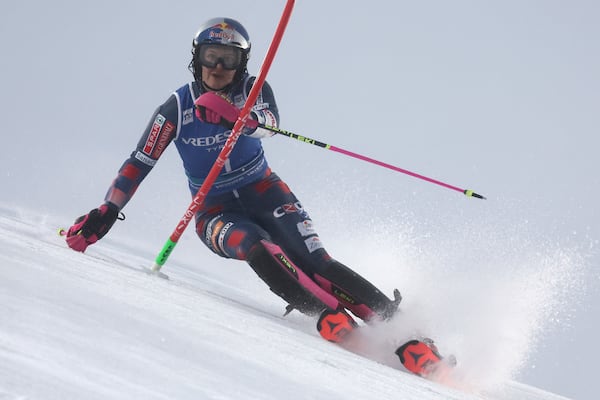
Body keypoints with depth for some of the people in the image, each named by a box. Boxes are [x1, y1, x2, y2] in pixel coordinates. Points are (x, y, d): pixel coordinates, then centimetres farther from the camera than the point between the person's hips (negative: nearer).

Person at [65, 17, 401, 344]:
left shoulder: (255, 90, -6)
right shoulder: (176, 110, -6)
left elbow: (269, 124, -29)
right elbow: (138, 164, -3)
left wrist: (231, 116, -50)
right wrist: (106, 213, -12)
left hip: (263, 192, 1)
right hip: (215, 212, -1)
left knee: (314, 262, -20)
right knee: (259, 250, -33)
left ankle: (391, 317, -19)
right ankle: (331, 317, -42)